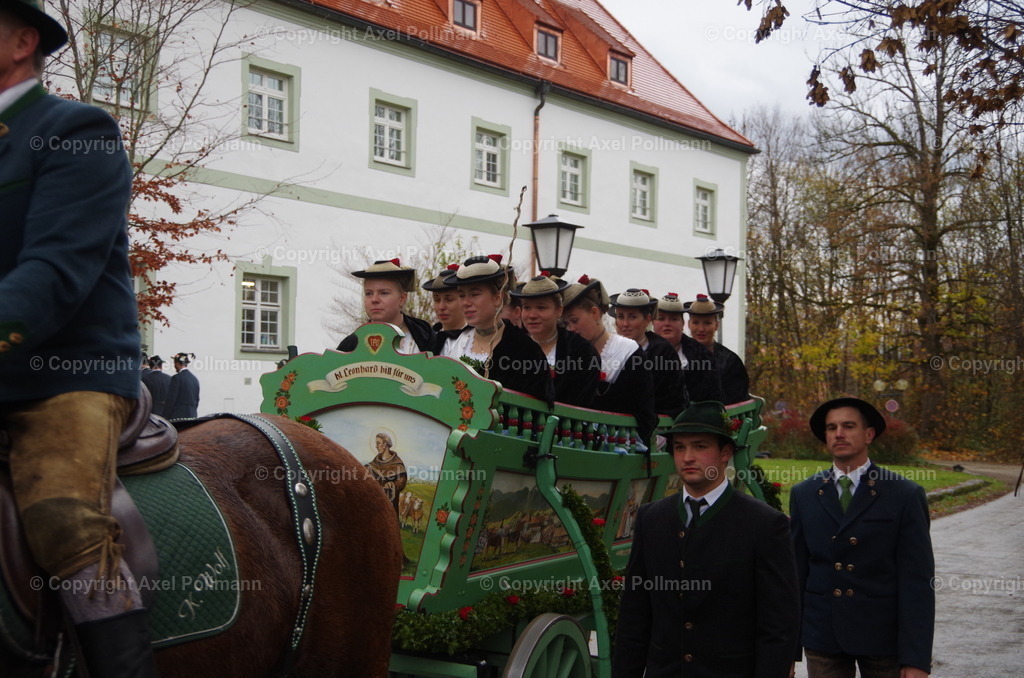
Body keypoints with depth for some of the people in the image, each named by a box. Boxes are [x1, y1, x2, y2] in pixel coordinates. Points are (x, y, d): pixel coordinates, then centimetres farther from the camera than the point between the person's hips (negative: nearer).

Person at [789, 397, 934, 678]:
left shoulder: (905, 495, -4)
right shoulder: (803, 495, 4)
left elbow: (918, 581, -6)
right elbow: (795, 573, 5)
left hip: (883, 636, -2)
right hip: (822, 638, 2)